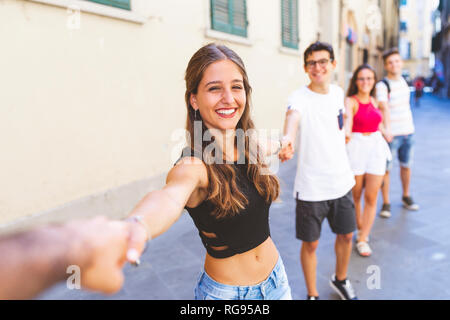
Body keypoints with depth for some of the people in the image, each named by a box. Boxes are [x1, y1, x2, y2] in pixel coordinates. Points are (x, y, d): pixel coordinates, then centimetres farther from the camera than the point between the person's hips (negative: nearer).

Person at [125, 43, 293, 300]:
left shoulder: (249, 147, -6)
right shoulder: (194, 165, -24)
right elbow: (169, 197, -46)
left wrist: (279, 143, 39)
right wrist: (137, 228, -67)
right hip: (225, 292, -5)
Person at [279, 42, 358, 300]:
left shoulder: (338, 92, 3)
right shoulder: (300, 97, -16)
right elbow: (293, 116, -41)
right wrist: (288, 139, -61)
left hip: (342, 180, 6)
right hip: (311, 187, -5)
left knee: (346, 235, 20)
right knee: (310, 243, 7)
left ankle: (341, 280, 48)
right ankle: (312, 294, 31)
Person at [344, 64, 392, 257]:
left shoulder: (373, 101, 11)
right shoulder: (351, 101, -8)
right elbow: (347, 117, -30)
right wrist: (346, 132, -49)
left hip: (376, 147, 5)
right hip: (356, 147, -5)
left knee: (371, 197, 1)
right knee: (355, 195, 7)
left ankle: (362, 239, 10)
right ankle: (360, 229, 31)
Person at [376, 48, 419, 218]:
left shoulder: (403, 81, 10)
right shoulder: (382, 85, -12)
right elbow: (383, 108, -27)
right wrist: (386, 130, -41)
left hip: (408, 132, 6)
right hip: (391, 134, -6)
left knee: (406, 166, 16)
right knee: (386, 169, -2)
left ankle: (406, 196, 34)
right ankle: (386, 203, 10)